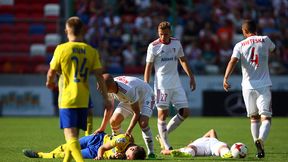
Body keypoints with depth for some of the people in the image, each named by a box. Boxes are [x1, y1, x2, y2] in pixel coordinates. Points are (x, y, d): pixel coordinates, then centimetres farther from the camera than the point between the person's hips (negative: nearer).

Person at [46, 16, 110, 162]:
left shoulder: (61, 49, -7)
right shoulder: (91, 51, 2)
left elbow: (51, 73, -1)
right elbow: (99, 76, -1)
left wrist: (49, 82, 22)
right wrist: (106, 98, 5)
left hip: (67, 99, -4)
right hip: (83, 100, 4)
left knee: (70, 135, -9)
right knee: (74, 135, 18)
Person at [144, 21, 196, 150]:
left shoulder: (176, 43, 8)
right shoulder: (153, 46, -5)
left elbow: (183, 60, 20)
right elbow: (148, 67, -2)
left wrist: (191, 77, 18)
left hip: (176, 84, 5)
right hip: (161, 85, -5)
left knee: (185, 112, 0)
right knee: (163, 113, -5)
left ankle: (163, 135, 13)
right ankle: (166, 146, 2)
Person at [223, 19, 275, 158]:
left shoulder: (240, 45, 2)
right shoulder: (265, 40, 4)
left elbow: (233, 61, -14)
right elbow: (272, 49, 27)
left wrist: (226, 78, -24)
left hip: (248, 86, 1)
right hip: (264, 85, -1)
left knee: (254, 118, 16)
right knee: (266, 118, -6)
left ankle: (258, 148, 10)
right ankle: (260, 139, -33)